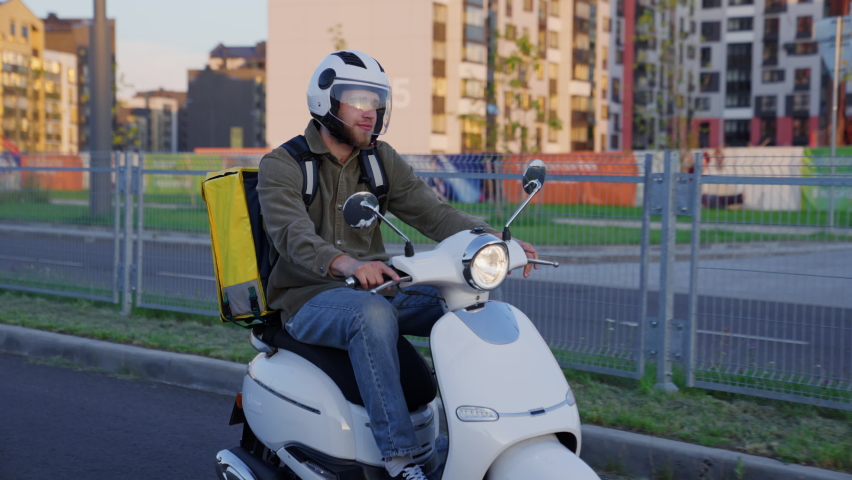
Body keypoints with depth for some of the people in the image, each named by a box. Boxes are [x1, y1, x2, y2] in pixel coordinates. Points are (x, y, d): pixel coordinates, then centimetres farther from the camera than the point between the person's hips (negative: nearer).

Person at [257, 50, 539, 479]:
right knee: (372, 314, -39)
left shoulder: (382, 160, 10)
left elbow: (432, 212, -1)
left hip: (377, 290, 6)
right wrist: (345, 263, -47)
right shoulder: (280, 166, -7)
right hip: (309, 299, -6)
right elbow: (292, 236, -26)